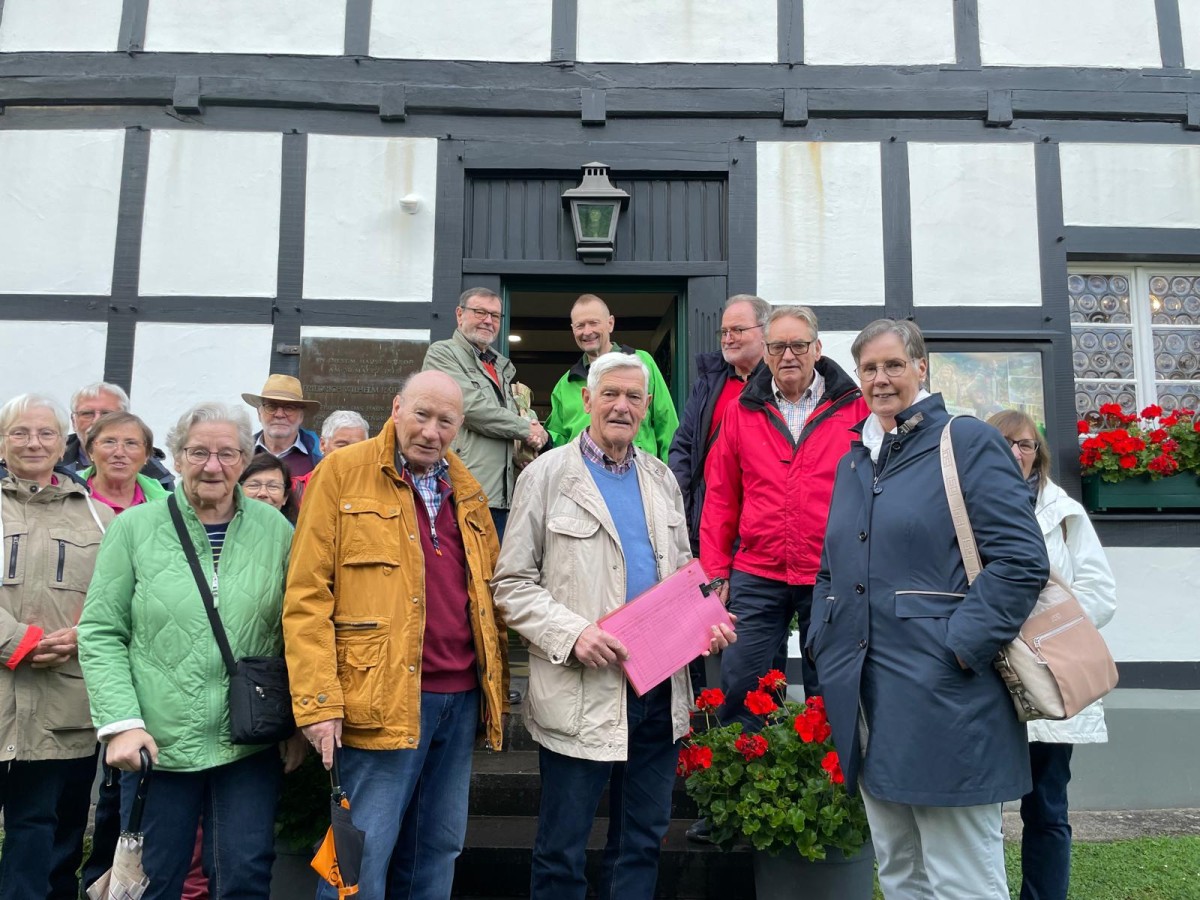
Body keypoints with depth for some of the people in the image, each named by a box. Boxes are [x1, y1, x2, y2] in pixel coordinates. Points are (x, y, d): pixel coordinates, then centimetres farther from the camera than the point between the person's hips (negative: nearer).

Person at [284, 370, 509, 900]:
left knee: (439, 848, 16)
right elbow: (306, 595, -8)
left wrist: (497, 690, 12)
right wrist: (318, 701, -14)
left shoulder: (466, 490, 14)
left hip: (462, 697, 6)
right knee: (363, 854, 1)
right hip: (385, 698, -6)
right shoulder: (344, 473, -4)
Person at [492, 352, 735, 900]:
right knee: (561, 853, 7)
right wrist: (573, 633, -20)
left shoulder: (662, 479, 12)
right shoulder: (548, 475, -4)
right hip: (583, 691, -5)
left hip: (660, 687, 5)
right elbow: (512, 584, -6)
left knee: (642, 843, 17)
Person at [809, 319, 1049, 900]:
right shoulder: (853, 460, 16)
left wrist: (960, 646, -18)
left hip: (942, 699, -6)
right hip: (865, 698, 7)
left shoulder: (967, 443, -4)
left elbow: (1020, 559, -12)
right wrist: (824, 644, 9)